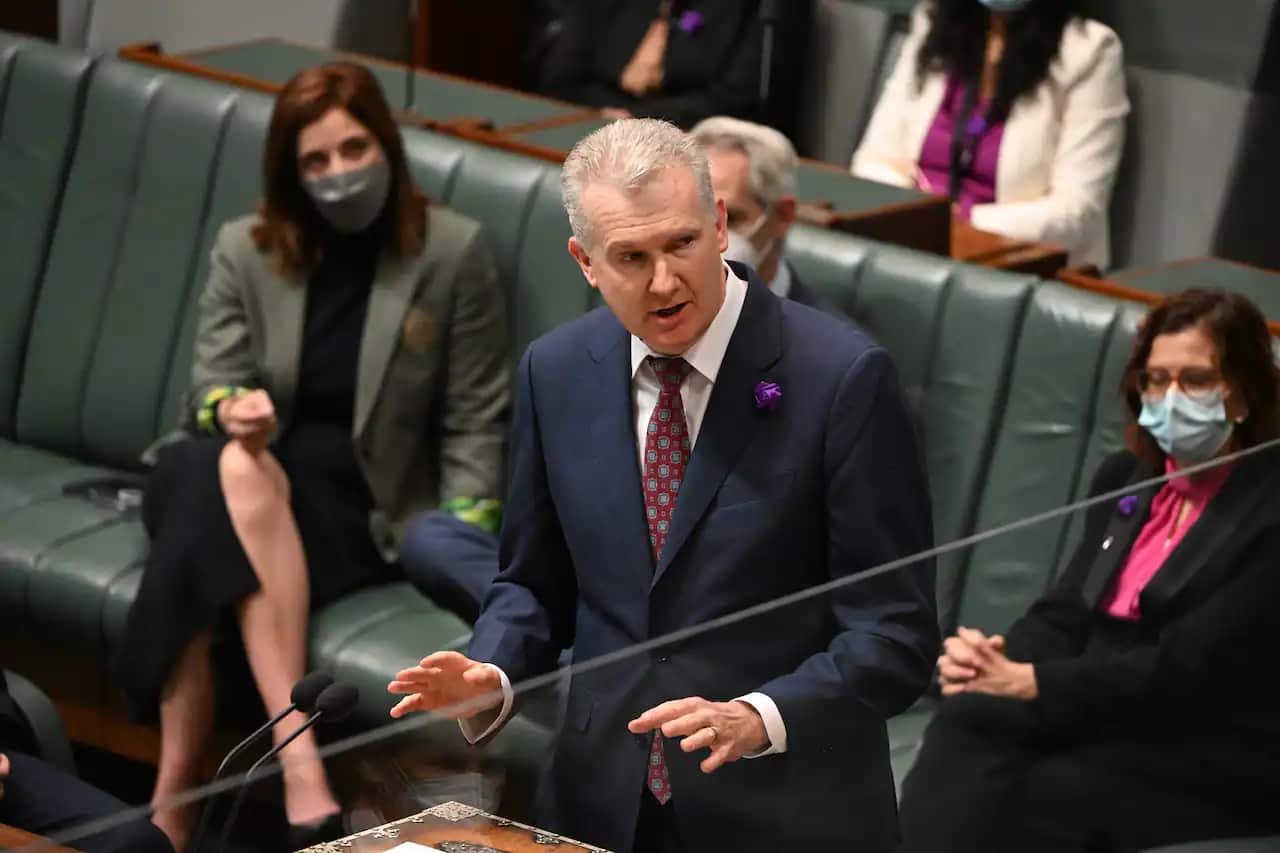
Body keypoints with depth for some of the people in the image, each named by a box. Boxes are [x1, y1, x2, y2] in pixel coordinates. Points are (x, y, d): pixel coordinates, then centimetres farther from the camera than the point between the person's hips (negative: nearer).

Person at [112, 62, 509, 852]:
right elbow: (212, 387, 6)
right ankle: (299, 764, -46)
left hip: (360, 506, -2)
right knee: (235, 468, -37)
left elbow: (475, 421, 1)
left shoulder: (453, 252, -1)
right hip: (248, 490, 2)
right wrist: (231, 409, -20)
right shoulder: (246, 250, 8)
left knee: (208, 552, -34)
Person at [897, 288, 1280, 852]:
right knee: (964, 727, -23)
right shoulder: (1125, 479, 15)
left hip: (1216, 763, -6)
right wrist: (994, 663, -13)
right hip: (1106, 717, 6)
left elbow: (1188, 669, -17)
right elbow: (1064, 614, 10)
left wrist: (1031, 682, -23)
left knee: (1020, 801, -27)